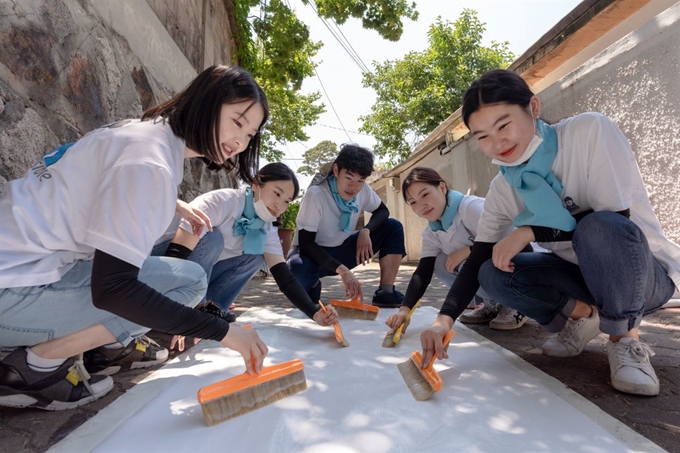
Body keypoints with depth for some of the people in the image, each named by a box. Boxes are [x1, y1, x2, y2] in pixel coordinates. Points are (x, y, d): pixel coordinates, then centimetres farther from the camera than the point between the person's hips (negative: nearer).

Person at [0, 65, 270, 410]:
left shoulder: (147, 131, 5)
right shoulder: (150, 162, -24)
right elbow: (111, 289, -28)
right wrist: (223, 332, -26)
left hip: (31, 259, 9)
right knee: (190, 281, -18)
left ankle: (110, 339, 9)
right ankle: (34, 365, -8)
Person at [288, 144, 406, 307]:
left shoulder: (363, 190, -11)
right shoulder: (315, 195, -27)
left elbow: (382, 211, 6)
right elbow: (305, 244, -27)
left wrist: (366, 231, -16)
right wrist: (341, 269, -36)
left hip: (341, 251, 6)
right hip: (314, 254, -5)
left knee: (393, 227, -8)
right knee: (298, 270, -42)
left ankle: (386, 293, -9)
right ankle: (312, 287, -4)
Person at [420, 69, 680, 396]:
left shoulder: (591, 131, -21)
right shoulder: (502, 190, -9)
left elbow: (613, 219, -27)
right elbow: (476, 263, -10)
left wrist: (529, 232, -26)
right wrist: (444, 320, -23)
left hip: (648, 274, -4)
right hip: (583, 274, 4)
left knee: (601, 228, -35)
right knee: (493, 274, -17)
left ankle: (626, 339, -10)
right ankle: (583, 315, 4)